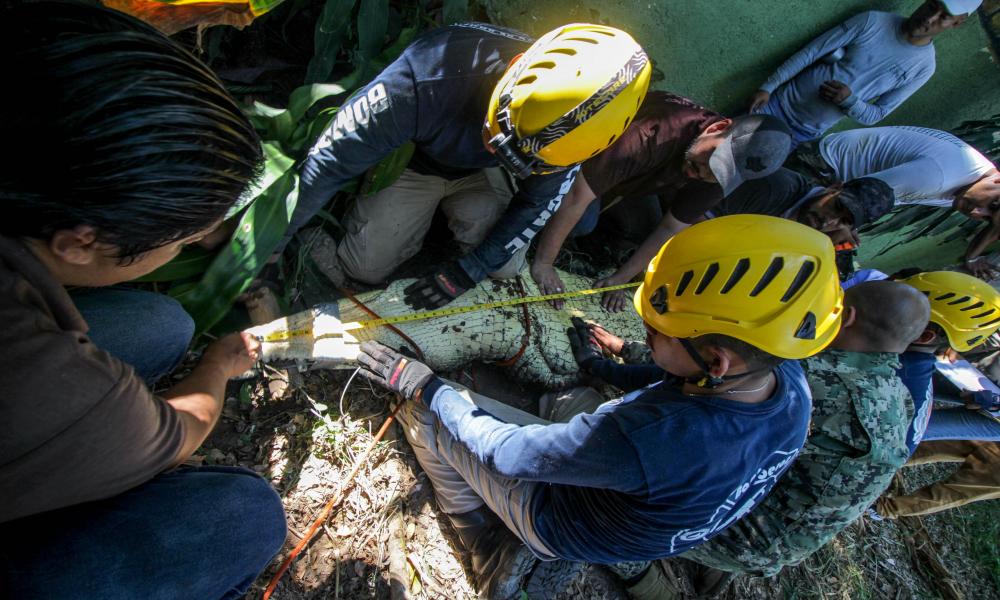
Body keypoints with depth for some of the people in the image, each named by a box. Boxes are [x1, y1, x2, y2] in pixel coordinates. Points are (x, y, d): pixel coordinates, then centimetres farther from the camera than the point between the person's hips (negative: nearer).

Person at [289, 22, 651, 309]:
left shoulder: (566, 126, -30)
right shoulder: (429, 80, -42)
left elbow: (537, 202, -16)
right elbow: (332, 158, -33)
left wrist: (467, 272, -21)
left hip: (477, 173, 2)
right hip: (410, 162, -2)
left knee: (507, 267, -7)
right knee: (363, 267, -7)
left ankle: (450, 209, 20)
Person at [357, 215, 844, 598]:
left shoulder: (639, 436, -43)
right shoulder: (790, 380, -20)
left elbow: (504, 451, -28)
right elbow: (698, 394, 2)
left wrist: (422, 386, -16)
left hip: (564, 528, -6)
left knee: (423, 409, -6)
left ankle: (495, 547, 7)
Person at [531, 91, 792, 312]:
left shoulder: (724, 172, -21)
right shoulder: (655, 135, -41)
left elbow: (670, 228, -12)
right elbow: (575, 198, -40)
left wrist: (621, 278, -13)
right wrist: (542, 264, -33)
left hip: (637, 176, 5)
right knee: (583, 222, -24)